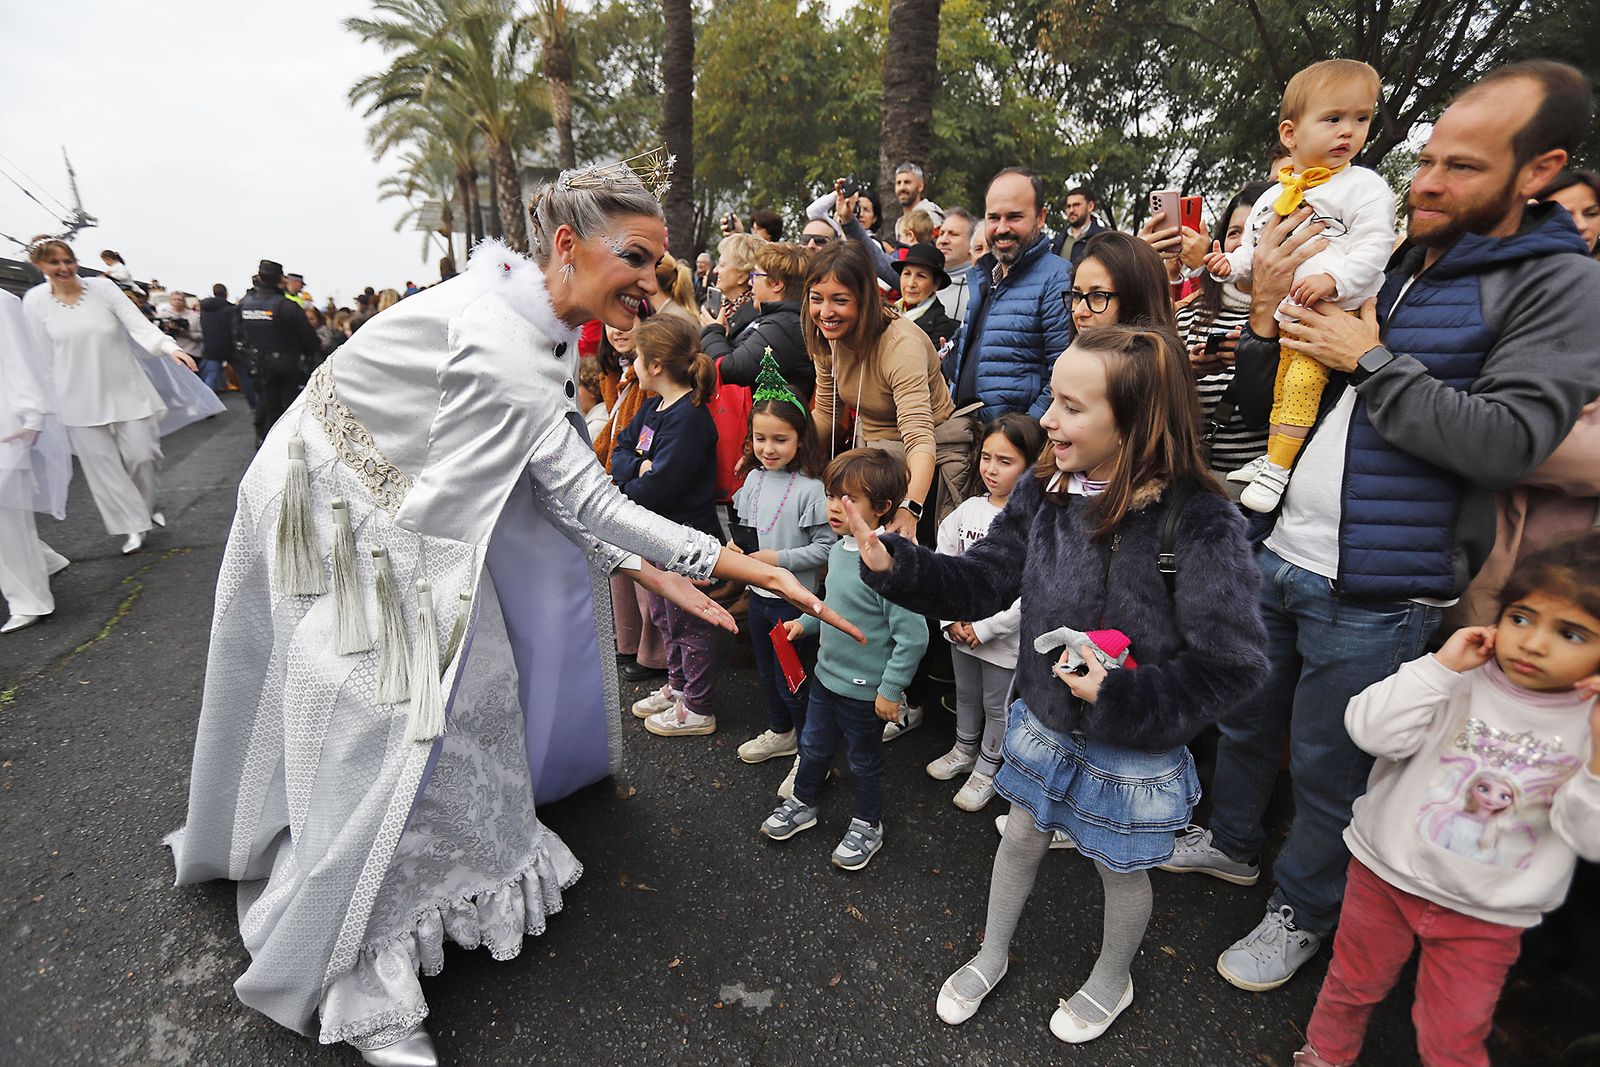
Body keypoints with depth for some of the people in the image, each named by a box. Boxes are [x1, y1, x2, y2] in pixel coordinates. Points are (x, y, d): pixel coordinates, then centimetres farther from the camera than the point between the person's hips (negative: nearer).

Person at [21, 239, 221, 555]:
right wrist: (57, 402, 7)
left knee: (143, 454, 2)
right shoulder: (34, 302, 0)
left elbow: (138, 323, -16)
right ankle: (133, 525, 12)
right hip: (81, 399, 1)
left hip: (126, 389, -1)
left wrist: (169, 347, -35)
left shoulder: (102, 287, -4)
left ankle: (150, 506, 28)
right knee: (102, 464, 3)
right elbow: (46, 357, 5)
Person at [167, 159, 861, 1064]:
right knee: (379, 733, -3)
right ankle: (360, 988, 15)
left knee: (455, 703, 17)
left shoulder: (544, 337, -2)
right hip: (333, 532, -9)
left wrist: (652, 572, -9)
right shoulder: (495, 341, -32)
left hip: (411, 519, 9)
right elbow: (589, 498, -31)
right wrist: (741, 567, -28)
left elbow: (562, 497, -3)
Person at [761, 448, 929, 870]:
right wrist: (805, 622, 6)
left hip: (864, 689, -7)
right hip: (826, 675, 7)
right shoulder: (838, 550, -3)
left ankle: (867, 825, 41)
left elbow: (912, 636, -27)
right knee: (814, 746, 25)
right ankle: (802, 803, 50)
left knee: (863, 761, 16)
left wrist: (891, 690, -22)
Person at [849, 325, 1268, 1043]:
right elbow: (983, 580, -6)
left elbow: (1231, 665, -22)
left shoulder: (1200, 523, -26)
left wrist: (1121, 698, -29)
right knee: (1020, 838, 25)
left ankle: (1110, 982, 56)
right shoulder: (1043, 491, -12)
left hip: (1136, 748, -4)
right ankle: (992, 954, 54)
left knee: (1120, 869, 23)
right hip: (1044, 722, 4)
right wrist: (893, 564, -19)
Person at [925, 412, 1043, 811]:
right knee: (966, 696, 25)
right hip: (961, 632, 5)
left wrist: (985, 628, -19)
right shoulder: (968, 509, -3)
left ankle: (986, 770, 38)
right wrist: (951, 619, -6)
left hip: (1005, 638, -5)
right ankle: (964, 751, 49)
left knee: (997, 706, 15)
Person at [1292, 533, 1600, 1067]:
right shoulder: (1459, 683, -12)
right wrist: (1441, 665, -25)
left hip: (1486, 917, 0)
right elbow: (1372, 731, -23)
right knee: (1353, 984, 20)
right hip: (1386, 875, 0)